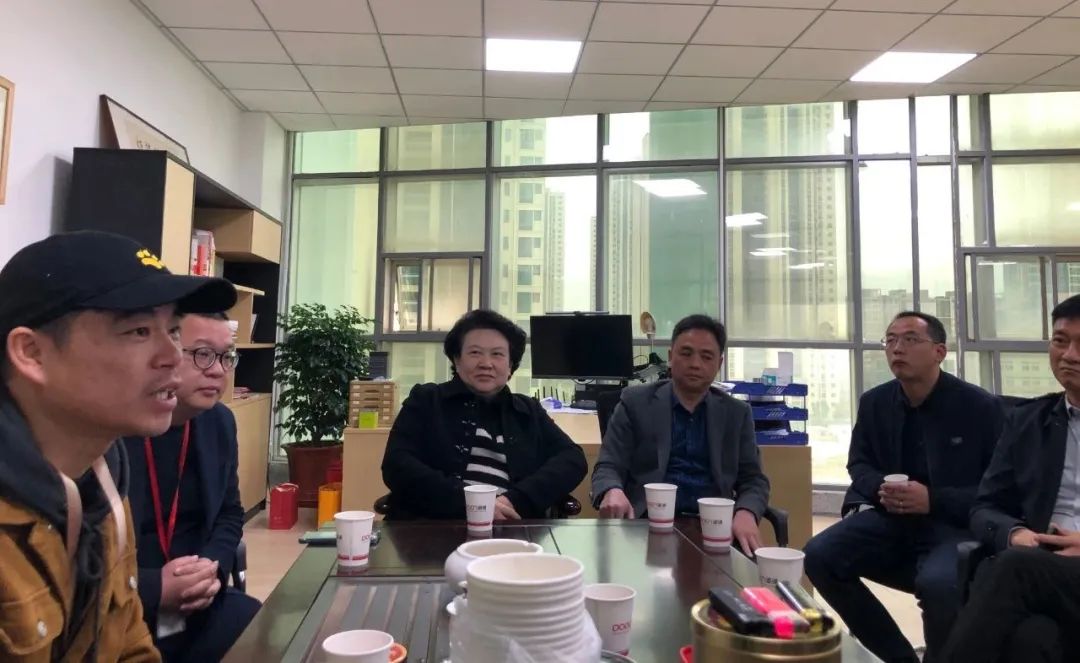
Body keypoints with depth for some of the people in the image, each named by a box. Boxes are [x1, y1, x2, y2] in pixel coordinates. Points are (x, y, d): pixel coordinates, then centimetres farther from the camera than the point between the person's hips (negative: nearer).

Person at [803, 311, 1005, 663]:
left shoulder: (980, 406, -6)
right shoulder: (874, 401, 6)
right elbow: (858, 465, 15)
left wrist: (933, 500, -20)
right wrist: (880, 488, -9)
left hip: (954, 525, -4)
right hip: (891, 519, 4)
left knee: (938, 582, -36)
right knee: (818, 555, -19)